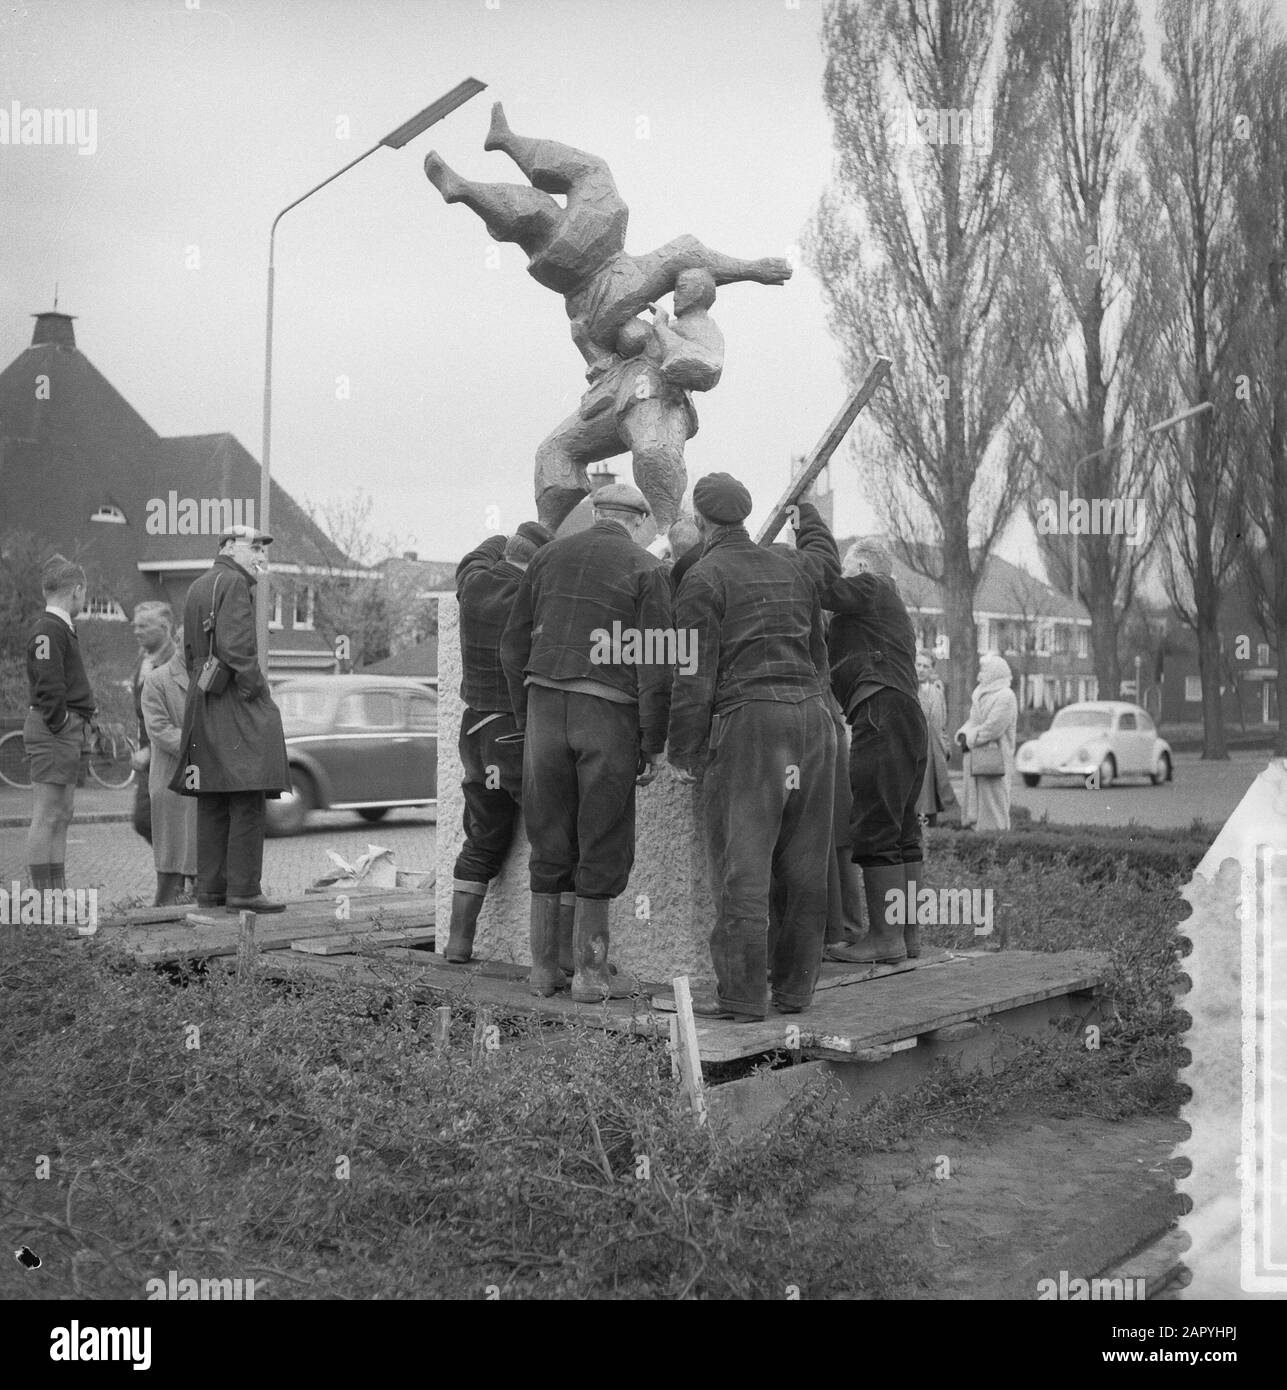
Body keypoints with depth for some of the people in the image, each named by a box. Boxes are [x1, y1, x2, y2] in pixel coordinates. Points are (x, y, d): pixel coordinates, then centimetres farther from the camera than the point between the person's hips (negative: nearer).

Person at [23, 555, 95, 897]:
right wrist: (59, 725, -16)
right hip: (54, 731, -11)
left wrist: (84, 722, 13)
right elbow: (48, 687, -20)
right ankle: (41, 896, -6)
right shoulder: (49, 630, -13)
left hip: (67, 732, 11)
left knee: (63, 814, 13)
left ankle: (57, 891, 19)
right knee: (47, 815, -8)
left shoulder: (62, 628, 18)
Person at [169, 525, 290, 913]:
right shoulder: (234, 583, -7)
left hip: (201, 705, 9)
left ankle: (210, 888, 11)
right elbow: (236, 646, -18)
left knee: (211, 802, 9)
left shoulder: (196, 587, 21)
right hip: (236, 703, -9)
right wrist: (258, 692, -13)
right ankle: (243, 890, -11)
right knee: (248, 799, -9)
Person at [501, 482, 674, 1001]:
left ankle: (543, 968, 15)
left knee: (549, 842, 11)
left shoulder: (549, 556, 13)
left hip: (544, 703, 4)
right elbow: (655, 666, -7)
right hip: (609, 712, -4)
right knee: (603, 842, 5)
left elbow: (513, 647, 12)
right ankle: (590, 972, 8)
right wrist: (655, 744, -2)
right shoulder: (647, 569, 1)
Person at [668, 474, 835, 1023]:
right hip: (811, 715, 7)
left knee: (742, 865, -3)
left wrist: (683, 751, -3)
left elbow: (695, 672, -7)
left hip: (747, 717, -7)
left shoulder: (705, 577, -2)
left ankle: (742, 994, -2)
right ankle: (795, 986, 15)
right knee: (804, 865, 9)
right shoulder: (791, 571, 19)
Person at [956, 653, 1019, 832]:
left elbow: (993, 728, -18)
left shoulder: (1005, 697, -11)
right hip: (977, 759, 9)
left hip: (994, 758, -9)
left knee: (992, 805, -6)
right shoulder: (981, 694, 18)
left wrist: (970, 740, -12)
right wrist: (963, 733, -1)